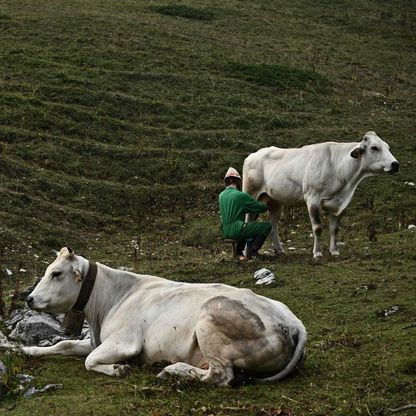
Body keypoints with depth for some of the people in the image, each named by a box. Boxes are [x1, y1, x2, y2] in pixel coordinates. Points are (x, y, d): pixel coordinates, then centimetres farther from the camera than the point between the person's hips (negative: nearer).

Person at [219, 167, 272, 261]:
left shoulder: (221, 196, 11)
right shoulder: (241, 195, -10)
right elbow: (261, 207, -2)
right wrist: (267, 206, 20)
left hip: (225, 232, 8)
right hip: (236, 230, -8)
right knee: (267, 226, 0)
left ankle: (239, 252, 25)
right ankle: (251, 252, 0)